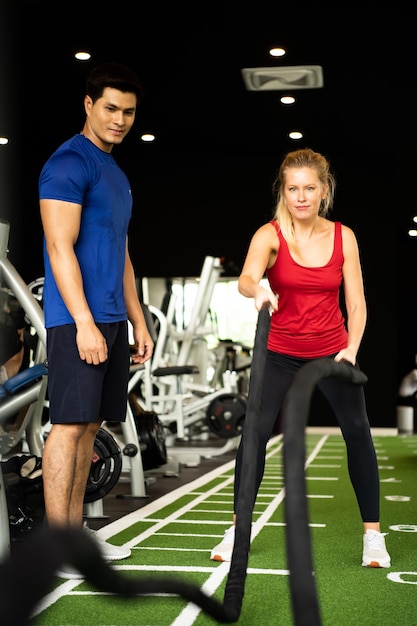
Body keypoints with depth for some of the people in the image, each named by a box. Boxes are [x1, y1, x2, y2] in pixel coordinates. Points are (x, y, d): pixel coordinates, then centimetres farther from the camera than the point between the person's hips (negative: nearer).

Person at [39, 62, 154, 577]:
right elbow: (60, 248, -16)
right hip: (77, 319, -9)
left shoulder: (116, 175, 20)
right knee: (69, 424, -7)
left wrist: (137, 321, 19)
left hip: (111, 320, 9)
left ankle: (75, 532, 18)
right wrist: (84, 323, -21)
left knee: (89, 425, 10)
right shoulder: (69, 163, -8)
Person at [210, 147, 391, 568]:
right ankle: (237, 530, 2)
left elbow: (356, 302, -3)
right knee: (256, 430, -14)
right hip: (280, 352, -2)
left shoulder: (344, 237, -4)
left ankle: (373, 534, 8)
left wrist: (351, 348, -19)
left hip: (332, 350, 2)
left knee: (357, 430, -6)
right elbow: (246, 278, -31)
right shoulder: (270, 234, -11)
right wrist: (259, 290, -55)